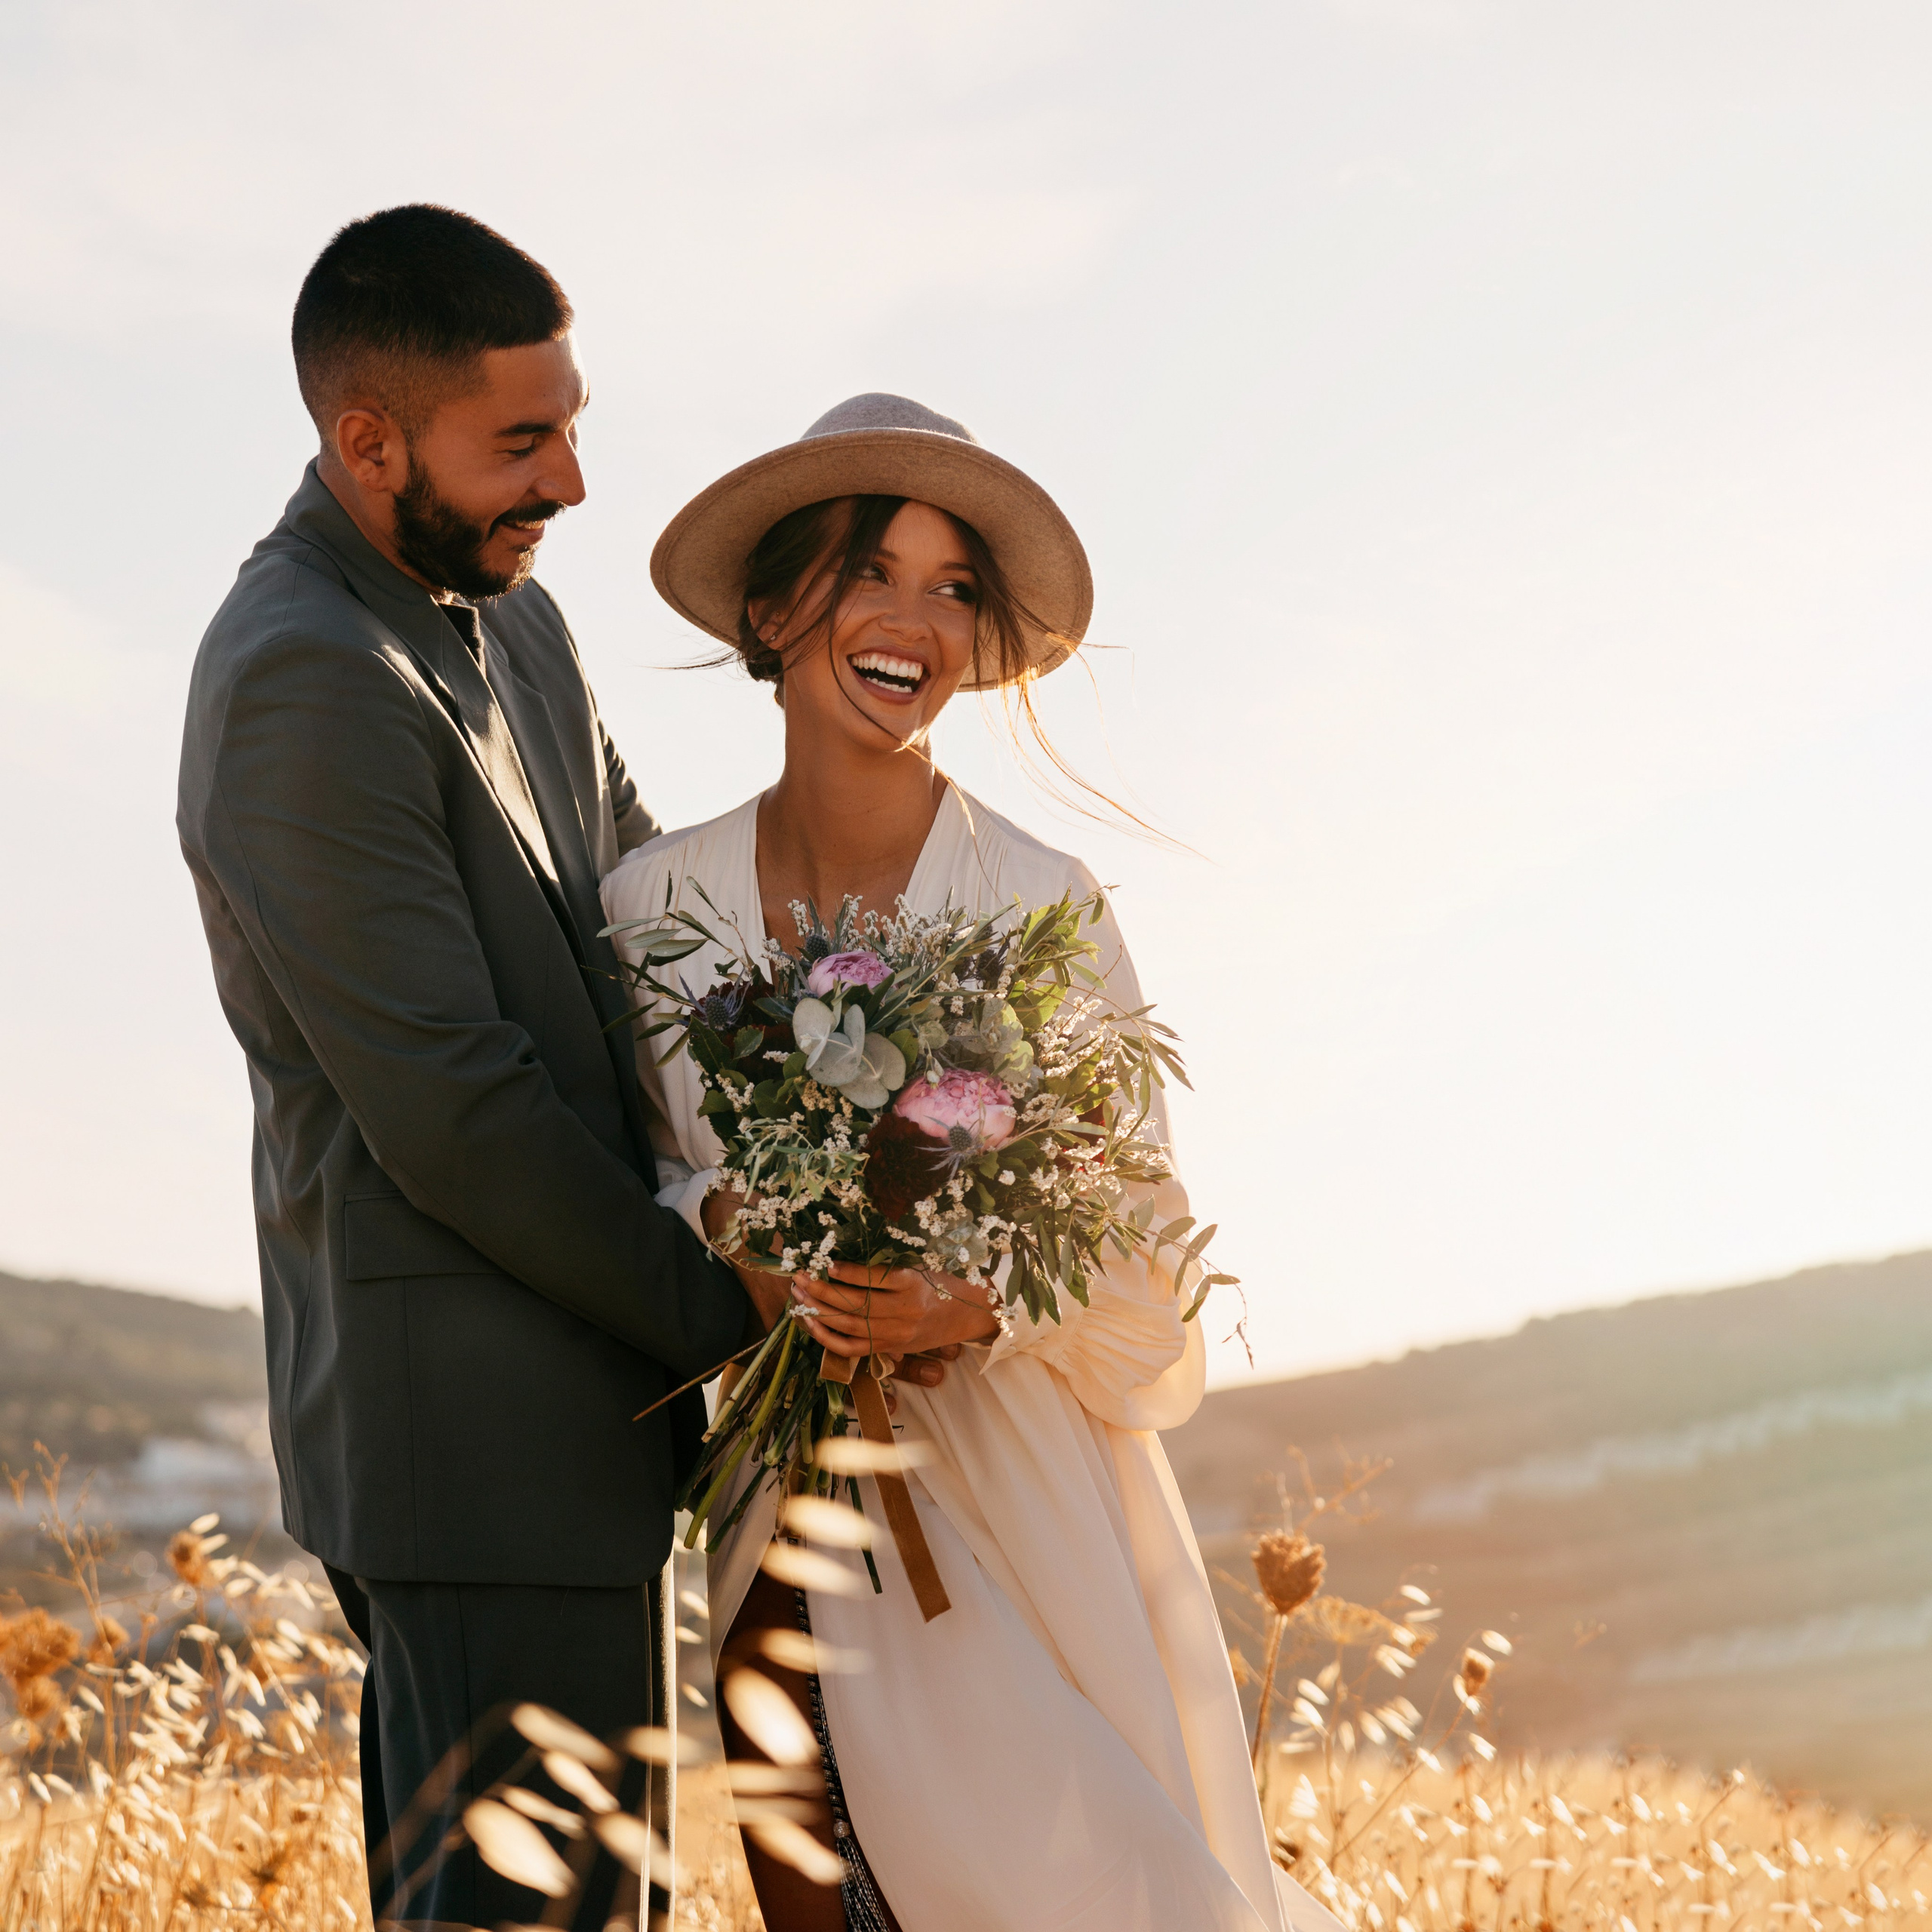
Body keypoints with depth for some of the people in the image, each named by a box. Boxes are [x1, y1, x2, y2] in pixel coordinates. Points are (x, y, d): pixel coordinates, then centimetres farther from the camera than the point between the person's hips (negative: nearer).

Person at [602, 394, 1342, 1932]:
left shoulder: (1040, 908, -7)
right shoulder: (660, 901, 1)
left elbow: (1144, 1259, -3)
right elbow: (638, 1180, 9)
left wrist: (983, 1302, -22)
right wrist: (728, 1233, -12)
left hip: (1020, 1535, -2)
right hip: (783, 1558, 3)